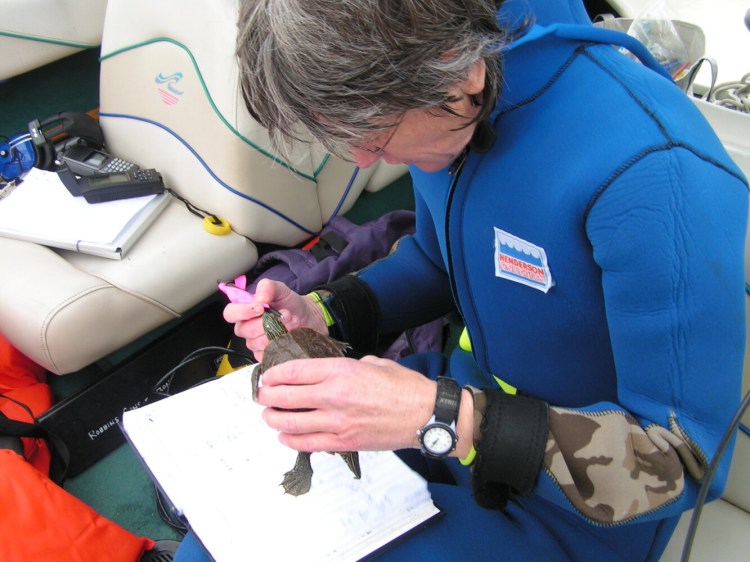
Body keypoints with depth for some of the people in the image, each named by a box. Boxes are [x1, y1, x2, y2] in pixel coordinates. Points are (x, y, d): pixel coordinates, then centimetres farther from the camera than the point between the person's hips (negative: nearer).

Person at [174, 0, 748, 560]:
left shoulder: (657, 175, -33)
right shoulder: (441, 105, -9)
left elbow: (684, 460, -25)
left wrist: (444, 419, -35)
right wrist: (322, 315, -8)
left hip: (585, 500, -5)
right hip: (470, 389, 6)